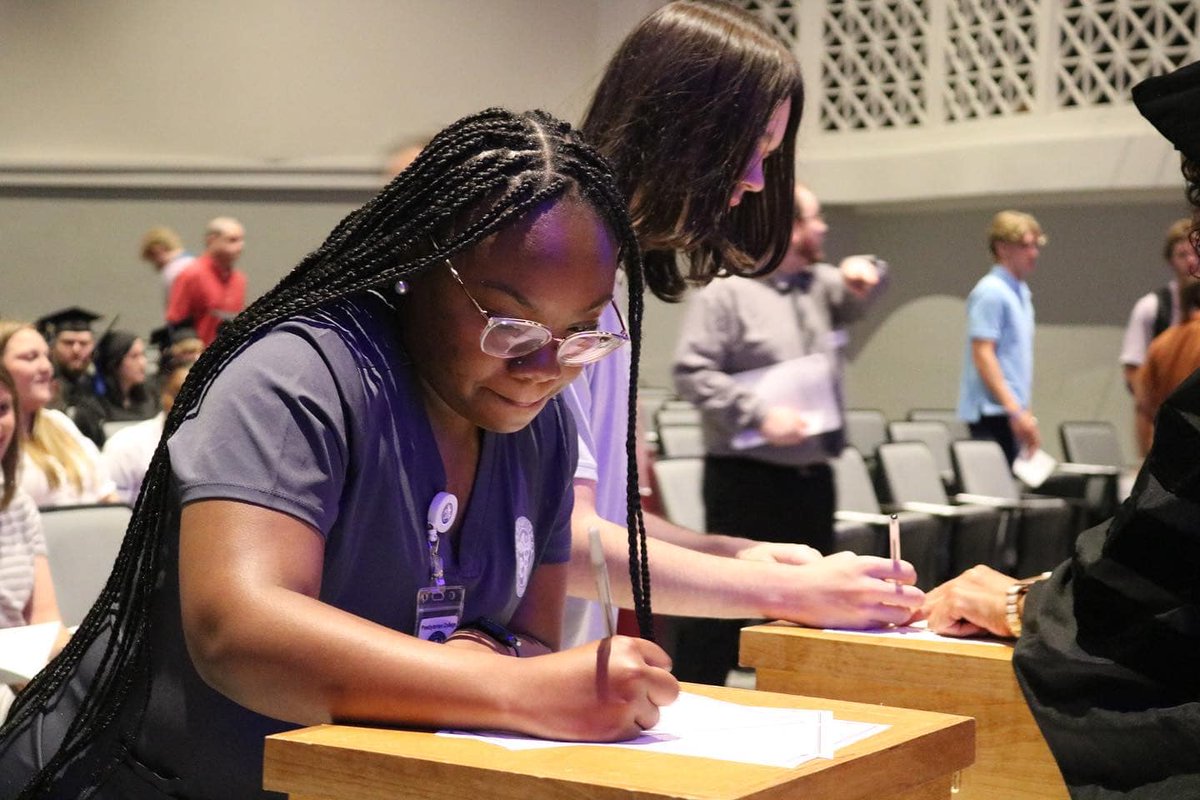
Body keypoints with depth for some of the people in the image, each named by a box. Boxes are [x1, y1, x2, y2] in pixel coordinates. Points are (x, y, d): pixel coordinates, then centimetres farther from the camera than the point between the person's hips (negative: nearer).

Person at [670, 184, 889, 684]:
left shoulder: (820, 284, 13)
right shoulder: (726, 293, -8)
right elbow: (692, 373, -13)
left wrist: (864, 273, -4)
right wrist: (759, 413, -20)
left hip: (812, 476, 8)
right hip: (746, 478, -7)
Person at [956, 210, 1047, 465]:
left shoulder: (1020, 292, 17)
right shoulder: (991, 292, -11)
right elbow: (982, 355, -18)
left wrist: (1024, 412, 19)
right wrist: (1015, 411, -22)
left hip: (1010, 413, 9)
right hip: (993, 411, -9)